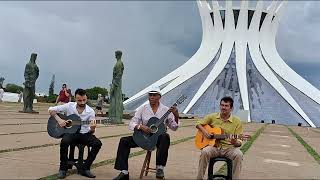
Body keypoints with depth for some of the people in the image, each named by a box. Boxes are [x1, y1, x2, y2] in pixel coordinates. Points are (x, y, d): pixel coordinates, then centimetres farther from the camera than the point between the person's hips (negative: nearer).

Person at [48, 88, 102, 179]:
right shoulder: (69, 106, -2)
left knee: (97, 143, -25)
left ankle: (85, 169, -11)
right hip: (70, 132, -1)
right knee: (64, 141, -36)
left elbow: (91, 131, -2)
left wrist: (92, 128, -27)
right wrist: (59, 119, -15)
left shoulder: (90, 111, -3)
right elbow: (51, 109, 1)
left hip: (84, 134, 2)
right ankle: (63, 169, -17)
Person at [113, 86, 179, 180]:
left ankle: (160, 168, -30)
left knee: (165, 137, -37)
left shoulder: (166, 110, 1)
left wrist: (176, 116, -17)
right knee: (124, 141, -16)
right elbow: (131, 124, 0)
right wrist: (141, 127, -21)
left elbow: (174, 127, 1)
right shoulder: (142, 109, 4)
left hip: (159, 137, -2)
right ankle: (124, 172, -14)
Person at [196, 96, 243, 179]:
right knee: (205, 152, -31)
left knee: (238, 155, -32)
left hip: (229, 148, 0)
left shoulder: (236, 121, 1)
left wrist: (235, 142, -24)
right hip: (214, 146, 1)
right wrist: (204, 131, -5)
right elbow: (198, 124, 15)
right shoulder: (212, 117, 6)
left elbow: (239, 142, 1)